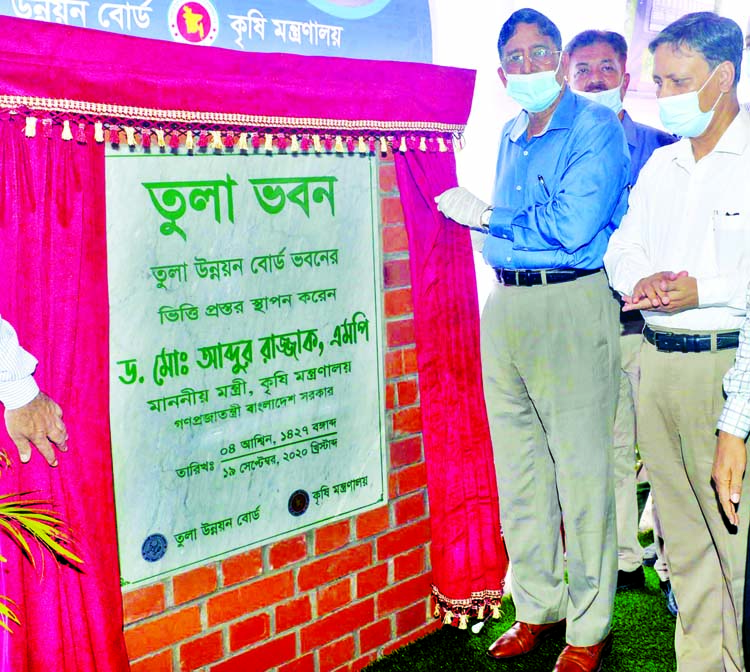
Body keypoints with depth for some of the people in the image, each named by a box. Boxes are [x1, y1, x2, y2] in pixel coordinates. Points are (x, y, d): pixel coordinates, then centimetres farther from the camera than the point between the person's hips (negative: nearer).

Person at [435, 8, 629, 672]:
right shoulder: (510, 137, 17)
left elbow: (572, 228, -19)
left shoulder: (595, 128, -6)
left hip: (572, 307, -7)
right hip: (504, 309, 8)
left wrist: (486, 216, -9)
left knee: (582, 474, -1)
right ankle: (537, 608, 27)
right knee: (519, 468, 12)